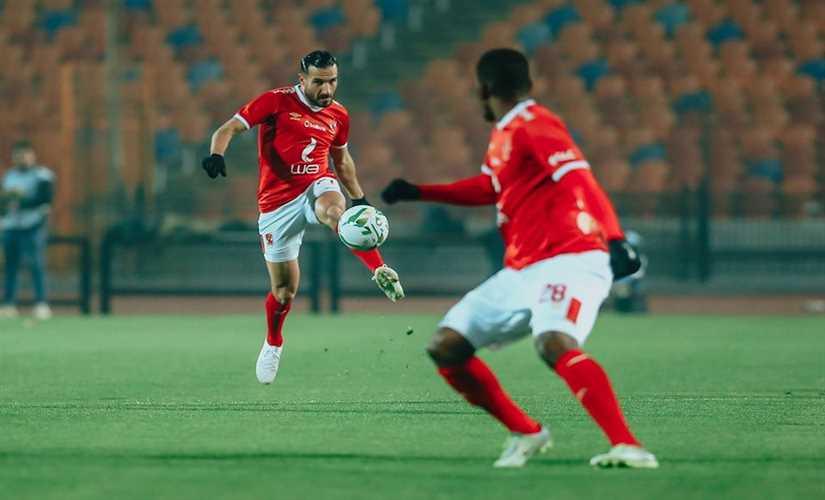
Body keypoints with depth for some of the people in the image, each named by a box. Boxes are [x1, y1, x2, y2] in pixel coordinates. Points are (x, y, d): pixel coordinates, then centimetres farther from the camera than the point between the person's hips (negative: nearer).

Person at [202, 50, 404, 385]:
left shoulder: (338, 116, 6)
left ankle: (381, 272, -48)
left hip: (318, 185, 1)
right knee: (284, 290, 4)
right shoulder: (276, 102, -7)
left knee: (334, 209, -39)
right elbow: (229, 128, -9)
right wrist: (216, 155, -28)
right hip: (277, 202, -1)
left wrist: (360, 198, 19)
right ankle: (273, 343, 33)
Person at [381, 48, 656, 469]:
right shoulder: (503, 135, 18)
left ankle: (627, 446, -43)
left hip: (567, 261, -10)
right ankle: (527, 433, 16)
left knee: (554, 344, -36)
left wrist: (615, 240, -38)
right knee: (445, 348, 6)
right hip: (521, 272, 10)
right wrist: (417, 192, 39)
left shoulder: (534, 127, -11)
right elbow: (487, 189, 37)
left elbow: (582, 183, -24)